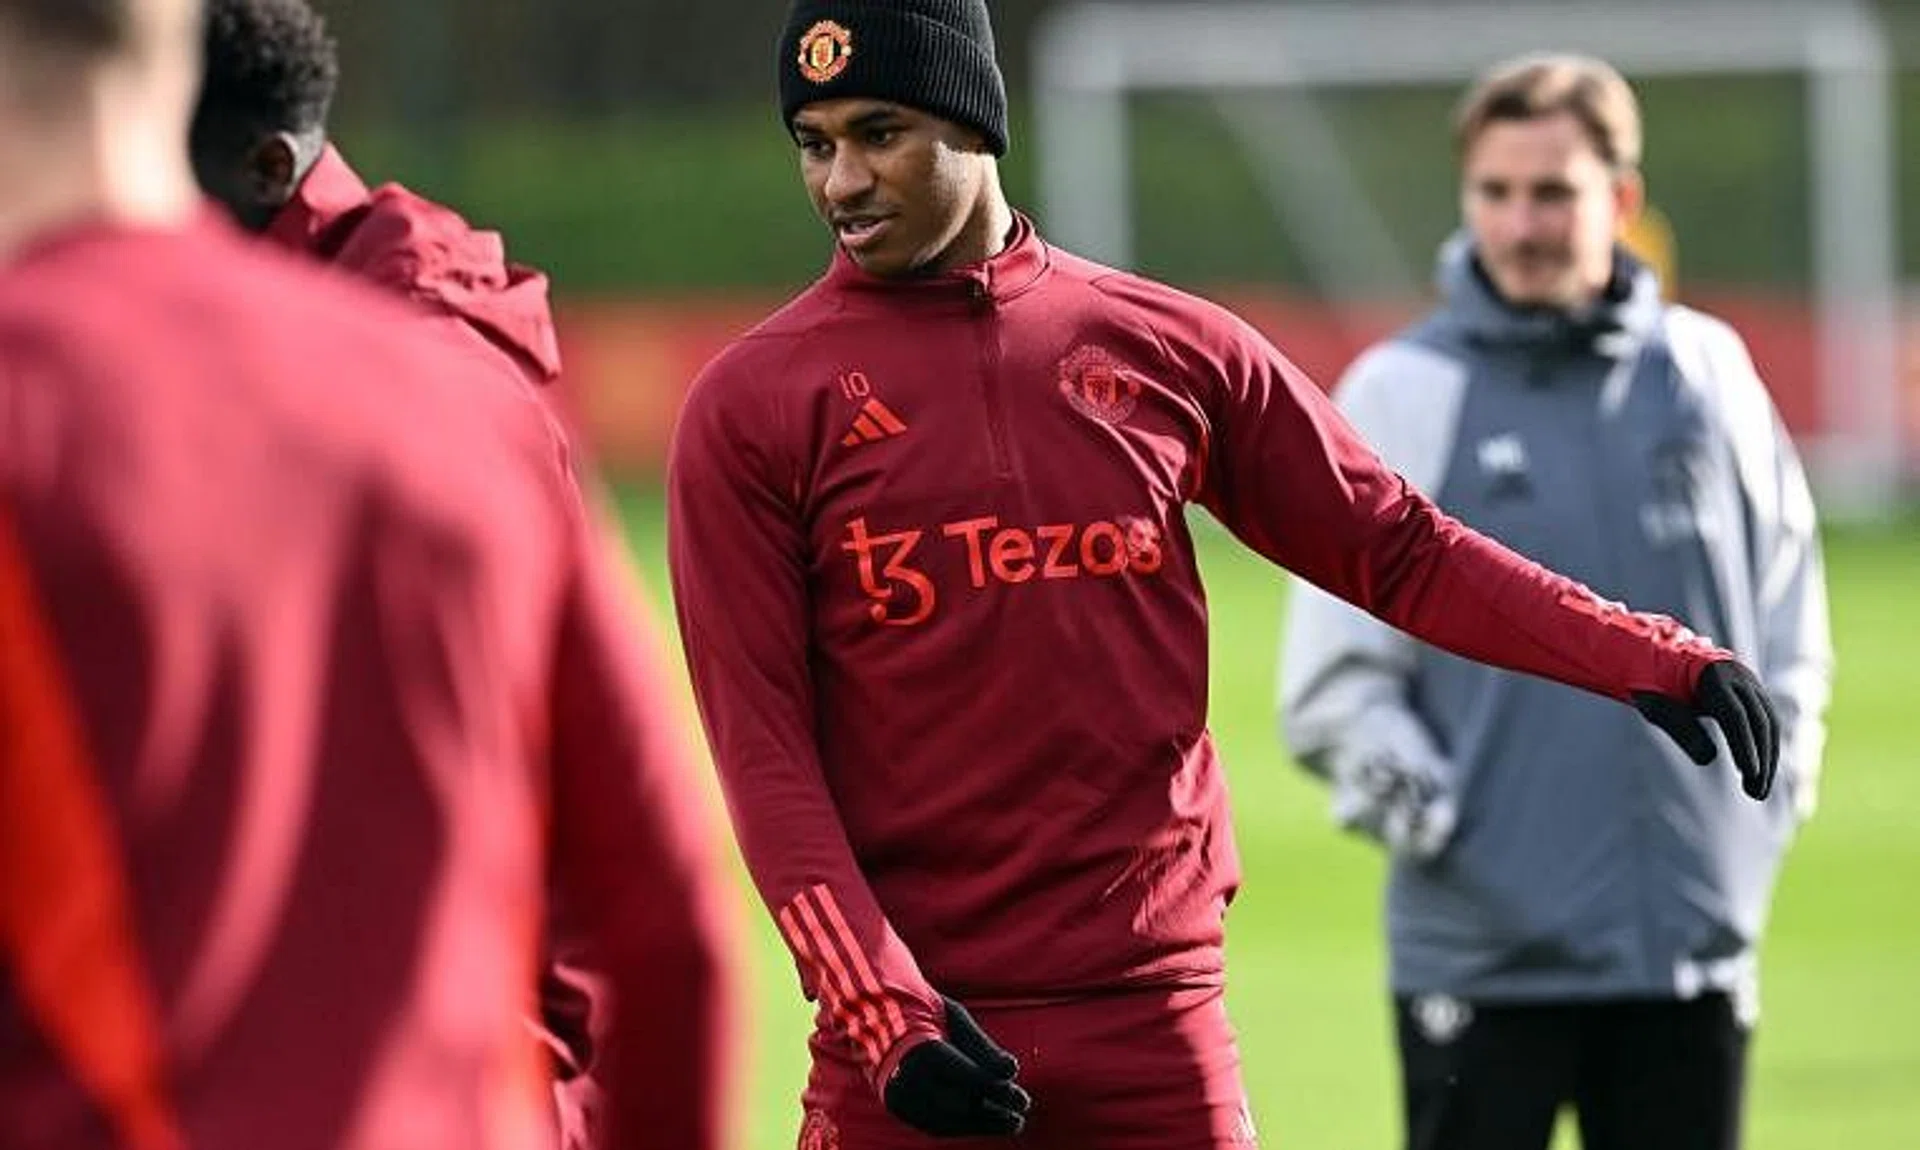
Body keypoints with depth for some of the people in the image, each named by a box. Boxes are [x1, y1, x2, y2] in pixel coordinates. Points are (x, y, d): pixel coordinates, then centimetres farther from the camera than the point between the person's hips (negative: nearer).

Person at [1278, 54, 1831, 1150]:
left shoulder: (1711, 372, 7)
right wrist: (1424, 812, -14)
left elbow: (1787, 601, 18)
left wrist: (1775, 782, 8)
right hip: (1480, 946, -3)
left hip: (1693, 940, 3)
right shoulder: (1402, 394, -3)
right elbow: (1334, 677, -3)